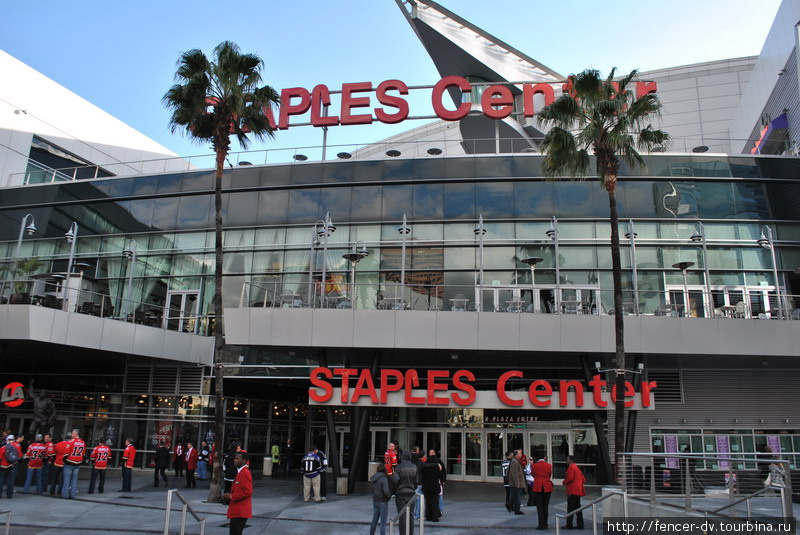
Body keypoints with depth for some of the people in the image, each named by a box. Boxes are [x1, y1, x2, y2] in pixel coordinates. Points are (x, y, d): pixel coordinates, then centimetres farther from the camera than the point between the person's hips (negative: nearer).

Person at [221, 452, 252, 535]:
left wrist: (231, 496, -17)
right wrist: (228, 498, 8)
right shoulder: (239, 472, 15)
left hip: (240, 512, -10)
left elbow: (247, 491, -23)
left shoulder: (245, 473, -16)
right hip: (236, 511, 10)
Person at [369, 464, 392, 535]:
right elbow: (386, 491, -26)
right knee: (383, 522, 1)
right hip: (383, 502, -7)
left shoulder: (374, 479, 5)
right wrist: (389, 496, -7)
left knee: (374, 520, 18)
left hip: (375, 501, 7)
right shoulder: (384, 478, -17)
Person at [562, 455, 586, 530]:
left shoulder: (571, 467, -11)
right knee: (577, 507, 12)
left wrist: (564, 482, -5)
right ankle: (580, 525, 13)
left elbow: (570, 478, -21)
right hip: (578, 490, 9)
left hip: (572, 490, -9)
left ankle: (569, 525, -5)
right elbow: (583, 479, 20)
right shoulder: (577, 467, 18)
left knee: (570, 508, -6)